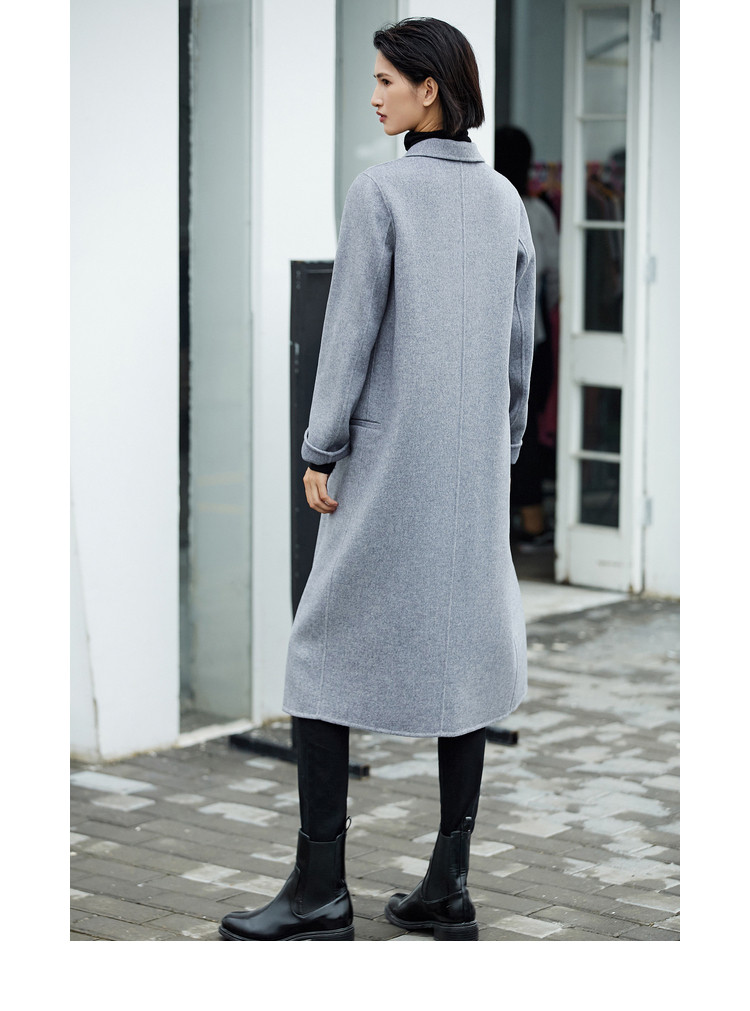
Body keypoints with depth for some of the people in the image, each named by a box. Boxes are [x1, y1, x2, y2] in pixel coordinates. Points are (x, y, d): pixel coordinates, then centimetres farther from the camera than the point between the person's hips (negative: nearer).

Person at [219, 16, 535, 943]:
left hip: (387, 458, -6)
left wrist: (319, 452, -7)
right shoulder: (506, 201, 8)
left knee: (329, 649, 2)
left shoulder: (380, 191, -10)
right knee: (462, 651, 9)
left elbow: (352, 330, -13)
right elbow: (520, 344, 11)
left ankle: (320, 890, 1)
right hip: (475, 465, 6)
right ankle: (447, 886, 11)